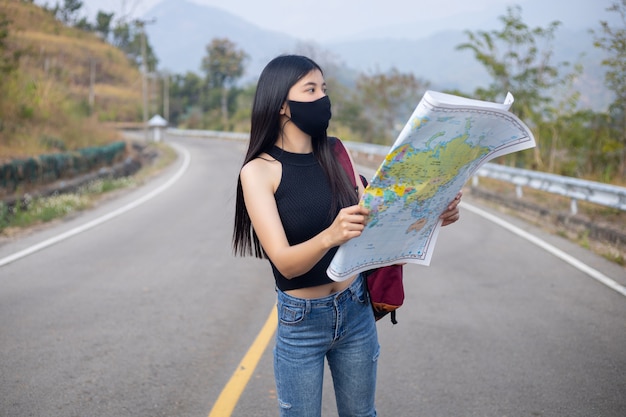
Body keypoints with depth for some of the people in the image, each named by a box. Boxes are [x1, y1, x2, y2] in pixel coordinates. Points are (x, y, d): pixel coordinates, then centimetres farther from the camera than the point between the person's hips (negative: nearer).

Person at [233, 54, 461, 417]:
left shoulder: (336, 155, 1)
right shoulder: (259, 171, -14)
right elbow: (285, 262, -22)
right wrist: (329, 236, -42)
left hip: (356, 309, 4)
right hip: (301, 321, -4)